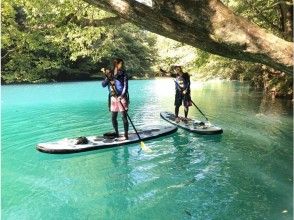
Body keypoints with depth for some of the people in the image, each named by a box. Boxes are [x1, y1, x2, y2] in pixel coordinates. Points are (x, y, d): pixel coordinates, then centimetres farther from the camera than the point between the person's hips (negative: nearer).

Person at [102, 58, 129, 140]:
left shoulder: (123, 74, -2)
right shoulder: (110, 73, 7)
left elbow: (125, 86, -10)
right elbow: (103, 85, 2)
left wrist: (122, 95, -24)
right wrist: (108, 77, -15)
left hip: (122, 97, -4)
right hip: (113, 98, 4)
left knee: (124, 116, -4)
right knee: (113, 117, 9)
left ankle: (126, 135, 1)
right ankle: (117, 133, 25)